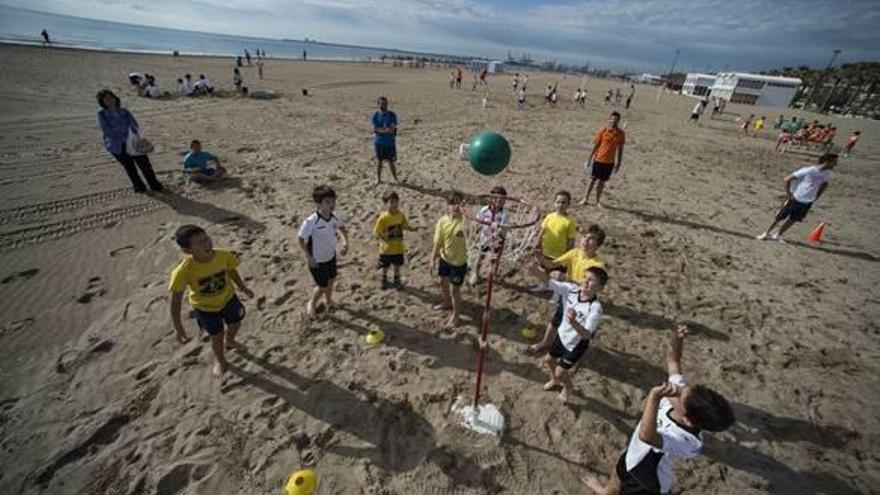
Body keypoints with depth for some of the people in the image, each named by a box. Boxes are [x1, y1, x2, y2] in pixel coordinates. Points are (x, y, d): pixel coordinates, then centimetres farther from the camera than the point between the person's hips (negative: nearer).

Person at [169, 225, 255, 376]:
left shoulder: (224, 255, -28)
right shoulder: (184, 271, -35)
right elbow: (176, 299, -24)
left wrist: (242, 287, -8)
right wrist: (178, 328, -22)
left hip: (228, 298, 3)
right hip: (205, 308, -3)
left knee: (235, 324, 25)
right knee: (217, 336, 16)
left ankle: (229, 341, 63)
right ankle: (220, 360, 50)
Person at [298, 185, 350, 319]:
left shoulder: (334, 217, -12)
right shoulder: (311, 222, -31)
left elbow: (342, 229, 8)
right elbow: (300, 239, -20)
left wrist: (345, 243, -6)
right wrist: (309, 258, -19)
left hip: (331, 255, 6)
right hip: (317, 260, -6)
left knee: (331, 280, 24)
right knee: (322, 286, 7)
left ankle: (328, 301, 52)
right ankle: (312, 303, 39)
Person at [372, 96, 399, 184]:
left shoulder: (392, 115, -4)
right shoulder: (375, 115, 1)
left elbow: (392, 130, -12)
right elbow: (374, 129, -7)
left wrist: (380, 129, -10)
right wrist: (386, 130, -14)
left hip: (390, 142, -1)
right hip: (379, 142, 1)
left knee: (391, 161, 4)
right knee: (379, 161, 9)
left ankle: (395, 178, 18)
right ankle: (378, 179, 21)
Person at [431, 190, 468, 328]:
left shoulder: (465, 220, -21)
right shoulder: (442, 221, -10)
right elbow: (438, 242, -3)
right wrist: (433, 260, -1)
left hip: (459, 261, -5)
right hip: (444, 258, 5)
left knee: (454, 289, 5)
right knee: (443, 283, 25)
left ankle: (455, 314, 29)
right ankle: (447, 303, 54)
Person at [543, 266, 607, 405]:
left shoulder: (595, 308, -34)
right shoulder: (571, 289, -20)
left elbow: (587, 335, -38)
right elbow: (549, 282, -26)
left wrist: (573, 322, -57)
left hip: (576, 344, -5)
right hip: (562, 335, 5)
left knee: (560, 372, 6)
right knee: (548, 359, 24)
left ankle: (568, 387, 42)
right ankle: (555, 380, 56)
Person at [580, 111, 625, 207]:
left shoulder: (621, 133, 0)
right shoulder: (603, 130, -6)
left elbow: (620, 149, 6)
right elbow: (595, 145, -2)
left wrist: (618, 163, 5)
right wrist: (590, 158, -3)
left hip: (610, 162, 2)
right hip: (598, 159, -2)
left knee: (602, 181, 9)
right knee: (593, 179, 5)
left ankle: (598, 200, 19)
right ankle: (585, 198, 16)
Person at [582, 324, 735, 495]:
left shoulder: (685, 441, -45)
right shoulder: (682, 394, -26)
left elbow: (646, 435, -65)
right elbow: (672, 360, -14)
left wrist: (655, 397, -78)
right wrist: (676, 339, -35)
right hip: (635, 456, 7)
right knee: (617, 472, 36)